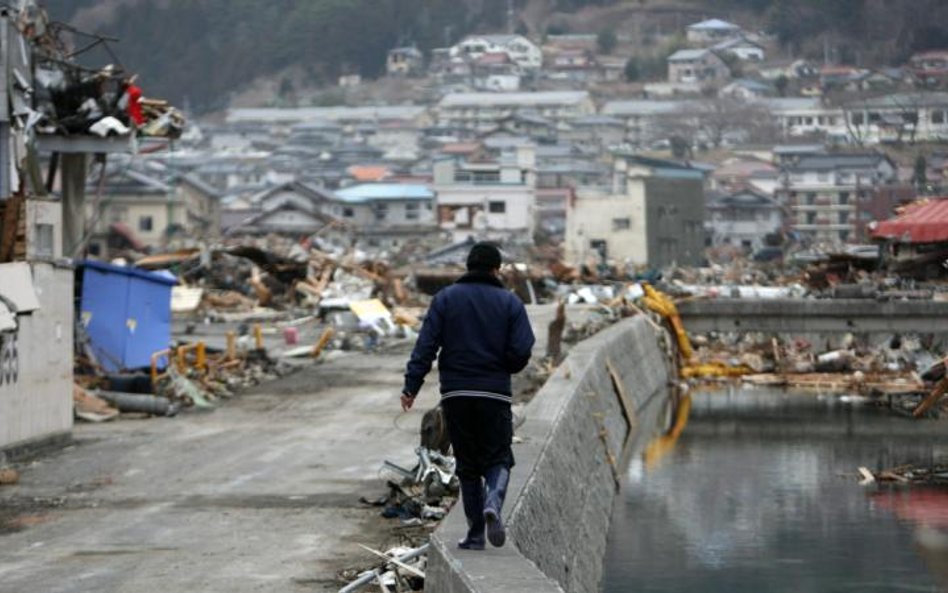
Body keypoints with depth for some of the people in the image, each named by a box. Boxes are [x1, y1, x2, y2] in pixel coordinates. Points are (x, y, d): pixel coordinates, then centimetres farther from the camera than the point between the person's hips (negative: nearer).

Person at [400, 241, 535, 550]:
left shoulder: (445, 298, 3)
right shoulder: (509, 302, 1)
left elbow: (426, 345, -5)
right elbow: (521, 351, -6)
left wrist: (411, 386, -7)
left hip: (455, 395, 1)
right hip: (495, 394, -1)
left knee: (467, 464, 11)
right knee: (498, 458, 8)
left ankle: (475, 534, 9)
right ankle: (493, 503, -23)